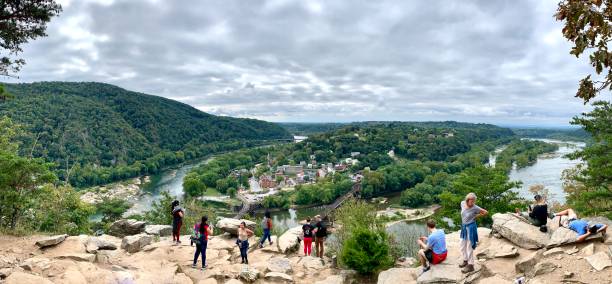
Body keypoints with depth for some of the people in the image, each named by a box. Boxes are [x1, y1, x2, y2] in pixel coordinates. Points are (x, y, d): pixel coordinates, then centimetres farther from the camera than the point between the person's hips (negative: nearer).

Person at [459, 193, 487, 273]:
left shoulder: (475, 208, -20)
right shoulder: (462, 203, -6)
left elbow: (486, 212, -8)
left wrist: (476, 216, -4)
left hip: (471, 228, -7)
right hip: (464, 227, 7)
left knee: (469, 247, 1)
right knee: (462, 245, 17)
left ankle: (470, 265, 13)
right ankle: (466, 261, 36)